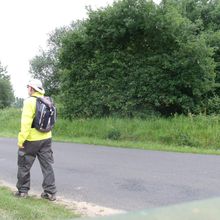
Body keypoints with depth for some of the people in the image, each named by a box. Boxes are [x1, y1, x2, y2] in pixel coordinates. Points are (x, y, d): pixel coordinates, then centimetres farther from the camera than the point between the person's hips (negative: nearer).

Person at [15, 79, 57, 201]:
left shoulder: (30, 101, -14)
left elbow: (26, 122, -21)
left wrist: (21, 139, -18)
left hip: (31, 140, -6)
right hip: (46, 139, 6)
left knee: (24, 165, 11)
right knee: (47, 166, 8)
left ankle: (22, 190, 21)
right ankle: (50, 192, 9)